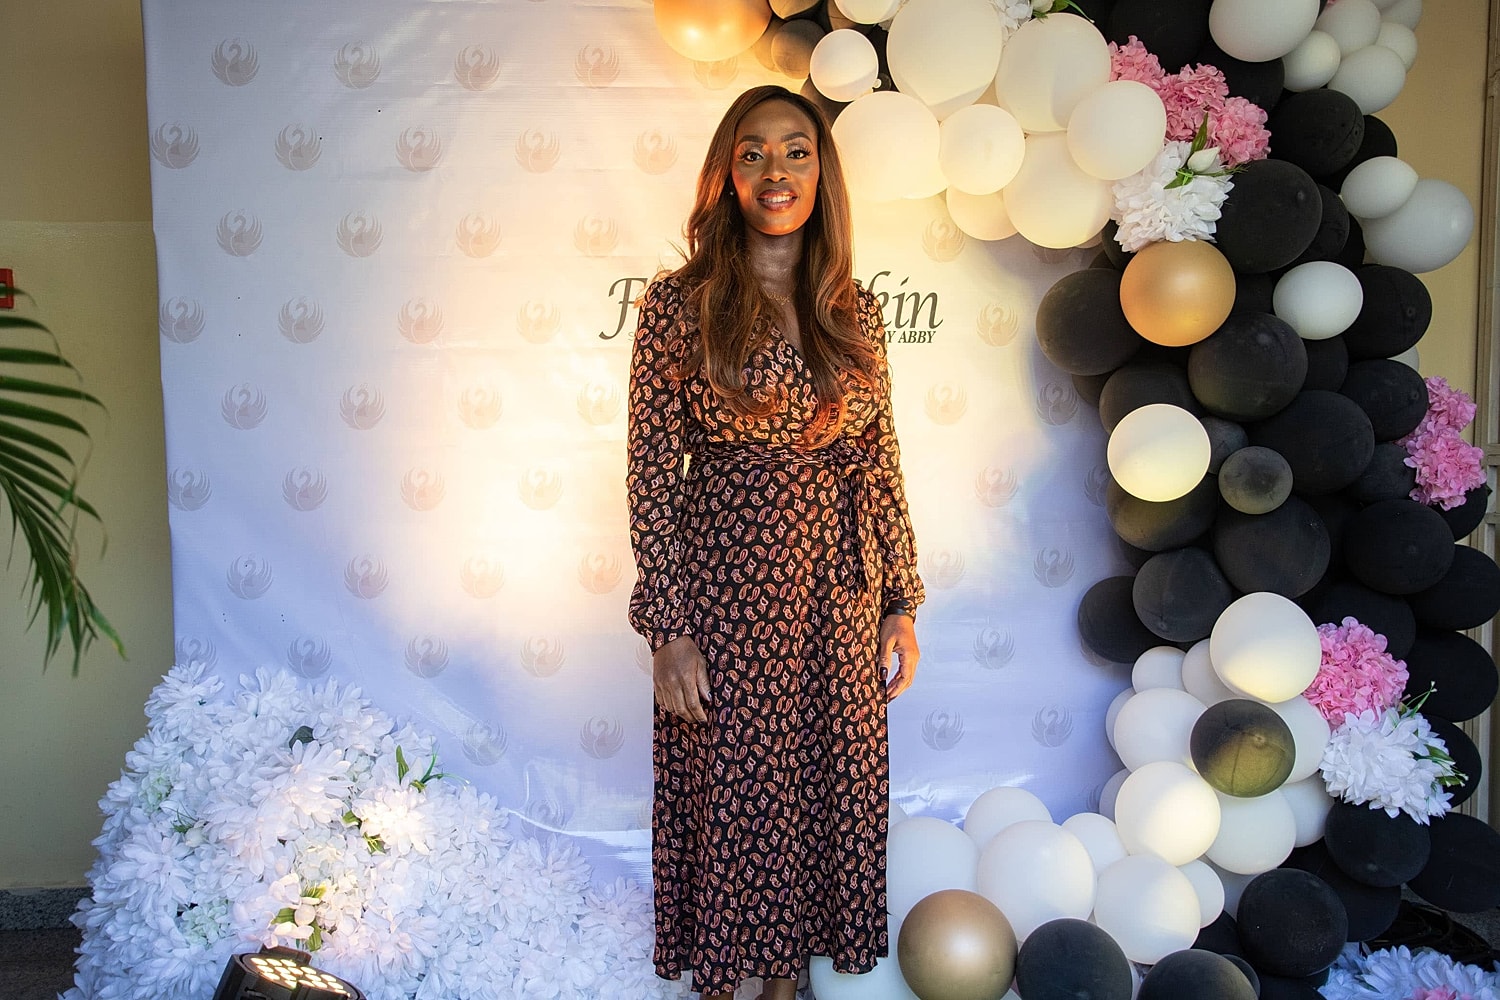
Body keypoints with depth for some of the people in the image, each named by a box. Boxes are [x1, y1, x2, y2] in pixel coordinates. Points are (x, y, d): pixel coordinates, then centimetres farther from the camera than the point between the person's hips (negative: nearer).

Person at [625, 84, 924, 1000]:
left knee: (825, 789, 15)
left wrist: (902, 604, 6)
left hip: (838, 590, 4)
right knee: (724, 797, 9)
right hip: (724, 589, -3)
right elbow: (652, 471, -7)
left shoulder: (855, 311, 5)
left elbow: (881, 464, 7)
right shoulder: (679, 305, -6)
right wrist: (667, 627, -11)